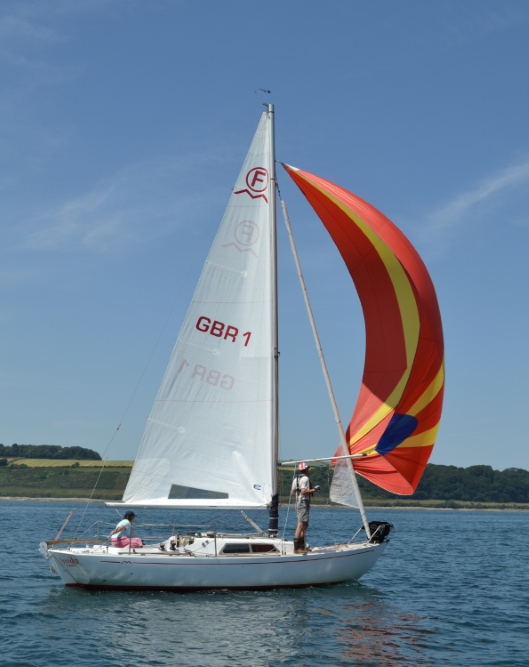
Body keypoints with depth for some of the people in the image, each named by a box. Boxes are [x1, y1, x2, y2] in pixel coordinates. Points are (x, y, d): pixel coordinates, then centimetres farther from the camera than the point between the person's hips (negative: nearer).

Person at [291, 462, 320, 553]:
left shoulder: (296, 479, 15)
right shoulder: (305, 478, -13)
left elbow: (293, 492, 18)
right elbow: (303, 491, -23)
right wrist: (314, 490, -14)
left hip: (298, 502, 10)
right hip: (304, 502, -10)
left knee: (305, 525, 17)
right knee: (301, 525, -11)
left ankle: (302, 546, 19)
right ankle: (296, 548, -13)